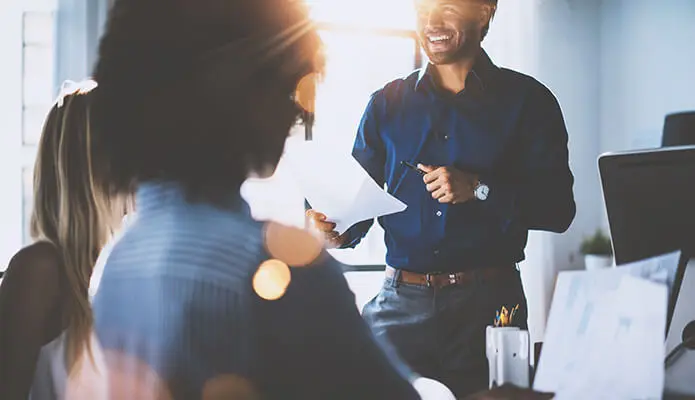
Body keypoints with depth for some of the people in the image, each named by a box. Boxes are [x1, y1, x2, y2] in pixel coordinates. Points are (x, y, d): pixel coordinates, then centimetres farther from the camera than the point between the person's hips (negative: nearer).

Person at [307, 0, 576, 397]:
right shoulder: (387, 103, 10)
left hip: (488, 303, -1)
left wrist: (479, 190, -16)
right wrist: (339, 229, -11)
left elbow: (558, 208, -4)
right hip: (400, 302, 2)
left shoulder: (527, 100, 2)